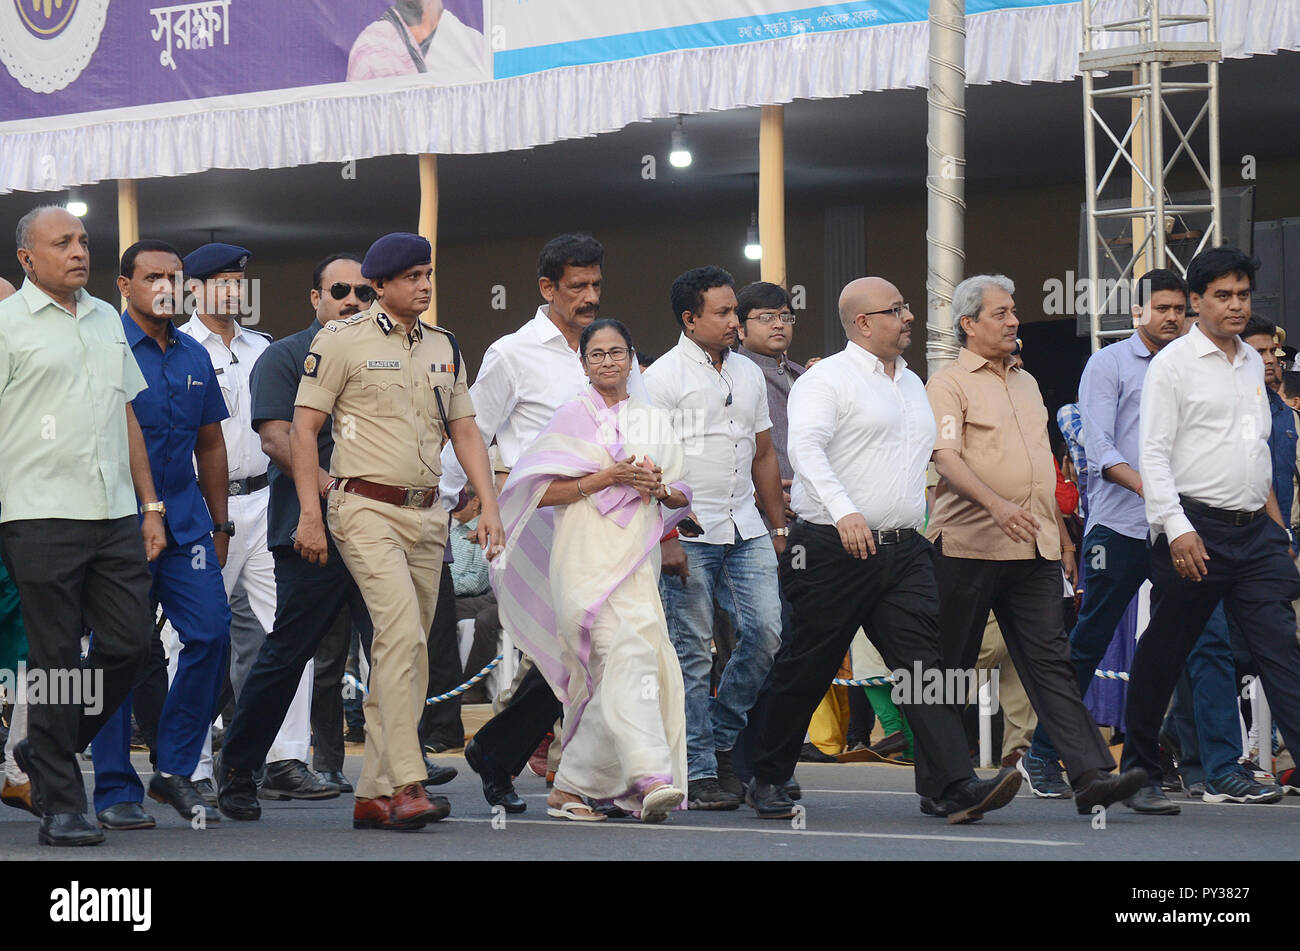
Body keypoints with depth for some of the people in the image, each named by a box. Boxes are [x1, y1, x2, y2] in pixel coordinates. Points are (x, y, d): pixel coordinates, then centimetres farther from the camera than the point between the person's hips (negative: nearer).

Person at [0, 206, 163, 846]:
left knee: (128, 643, 3)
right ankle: (60, 805, 5)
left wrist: (151, 506, 18)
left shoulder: (106, 320, 17)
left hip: (115, 515, 6)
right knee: (55, 661, -2)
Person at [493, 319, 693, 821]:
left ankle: (570, 787, 11)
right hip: (588, 558, -5)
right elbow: (540, 493, -4)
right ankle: (650, 778, -30)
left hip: (638, 557, 5)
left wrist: (657, 488, -3)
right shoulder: (572, 416, 4)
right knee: (630, 653, -21)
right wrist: (608, 478, -12)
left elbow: (683, 496, 20)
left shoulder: (653, 421, 18)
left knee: (611, 677, 1)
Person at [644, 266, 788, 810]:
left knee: (766, 633, -3)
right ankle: (699, 773, 1)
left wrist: (778, 525, 19)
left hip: (746, 528, 6)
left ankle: (722, 739, 16)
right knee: (692, 651, -3)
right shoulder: (664, 377, -5)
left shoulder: (749, 375, 15)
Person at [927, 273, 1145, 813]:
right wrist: (995, 504, -31)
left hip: (1034, 549, 6)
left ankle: (1091, 777, -15)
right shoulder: (948, 384, -3)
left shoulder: (1026, 383, 21)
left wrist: (1062, 535, 24)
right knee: (951, 664, 2)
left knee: (1050, 660, -4)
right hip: (970, 545, -6)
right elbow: (946, 457, -17)